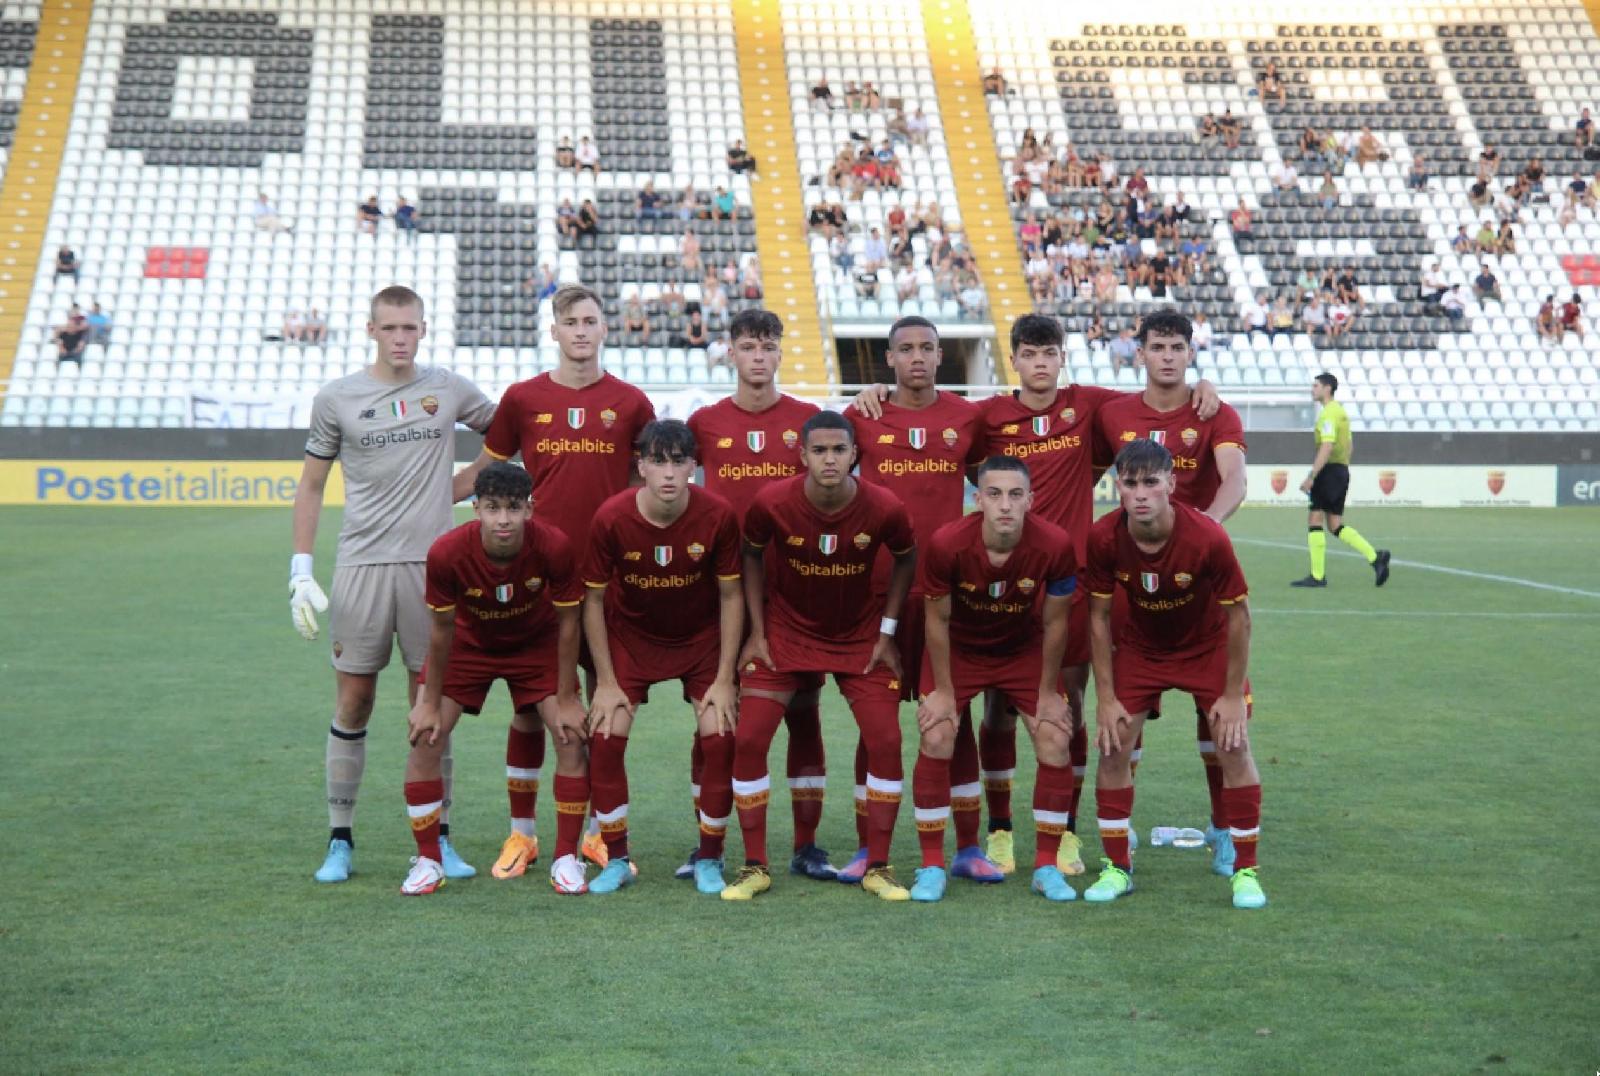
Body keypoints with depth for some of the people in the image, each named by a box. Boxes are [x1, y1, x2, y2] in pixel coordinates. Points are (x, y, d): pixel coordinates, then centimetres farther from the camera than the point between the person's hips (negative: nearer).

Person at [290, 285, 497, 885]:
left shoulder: (449, 390, 5)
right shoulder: (336, 398, 3)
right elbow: (311, 486, 8)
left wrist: (464, 485, 5)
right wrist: (301, 571, 1)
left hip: (431, 565, 1)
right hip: (362, 565, 0)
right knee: (352, 704, 3)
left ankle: (438, 841, 14)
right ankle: (340, 841, 12)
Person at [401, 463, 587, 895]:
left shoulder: (553, 547, -32)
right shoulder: (447, 552, -32)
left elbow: (567, 623, -18)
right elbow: (441, 628, -16)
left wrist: (566, 700, -14)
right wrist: (430, 702, -9)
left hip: (537, 645, 0)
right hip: (468, 644, 0)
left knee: (572, 737, -12)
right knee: (424, 739, -11)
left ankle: (566, 859, 3)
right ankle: (429, 861, 4)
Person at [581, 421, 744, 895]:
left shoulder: (718, 515, -22)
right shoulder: (611, 518, -23)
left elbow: (730, 596, -11)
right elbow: (594, 599, -11)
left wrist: (724, 679, -12)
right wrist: (607, 682, -11)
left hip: (702, 637, 0)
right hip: (630, 635, 0)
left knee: (720, 738, -13)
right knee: (605, 737, -12)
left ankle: (709, 860, 5)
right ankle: (616, 860, 5)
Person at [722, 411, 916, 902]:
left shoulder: (885, 509, -20)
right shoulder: (771, 503, -21)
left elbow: (905, 559, 0)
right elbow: (752, 555, -1)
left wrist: (887, 632, -2)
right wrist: (756, 633, -4)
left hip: (860, 636, 0)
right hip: (785, 631, 0)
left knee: (886, 741, -8)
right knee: (748, 738, -9)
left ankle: (877, 869, 9)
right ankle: (755, 867, 6)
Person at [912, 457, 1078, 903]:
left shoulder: (1055, 546, -28)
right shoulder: (946, 544, -30)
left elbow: (1054, 622, -13)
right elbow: (937, 618, -14)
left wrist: (1048, 692, -6)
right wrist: (942, 690, -10)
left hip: (1025, 650, 1)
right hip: (959, 650, -1)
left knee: (1056, 742, -9)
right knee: (936, 741, -13)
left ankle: (1047, 867, 6)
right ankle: (932, 867, 1)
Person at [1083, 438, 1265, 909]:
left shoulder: (1208, 538, -31)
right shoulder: (1103, 538, -24)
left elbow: (1238, 614, -18)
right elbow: (1099, 616, -10)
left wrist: (1233, 694, -14)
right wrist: (1106, 697, -10)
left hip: (1208, 645, -2)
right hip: (1138, 646, 2)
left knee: (1233, 746, -8)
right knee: (1114, 745, -5)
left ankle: (1246, 871, 6)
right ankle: (1117, 867, 9)